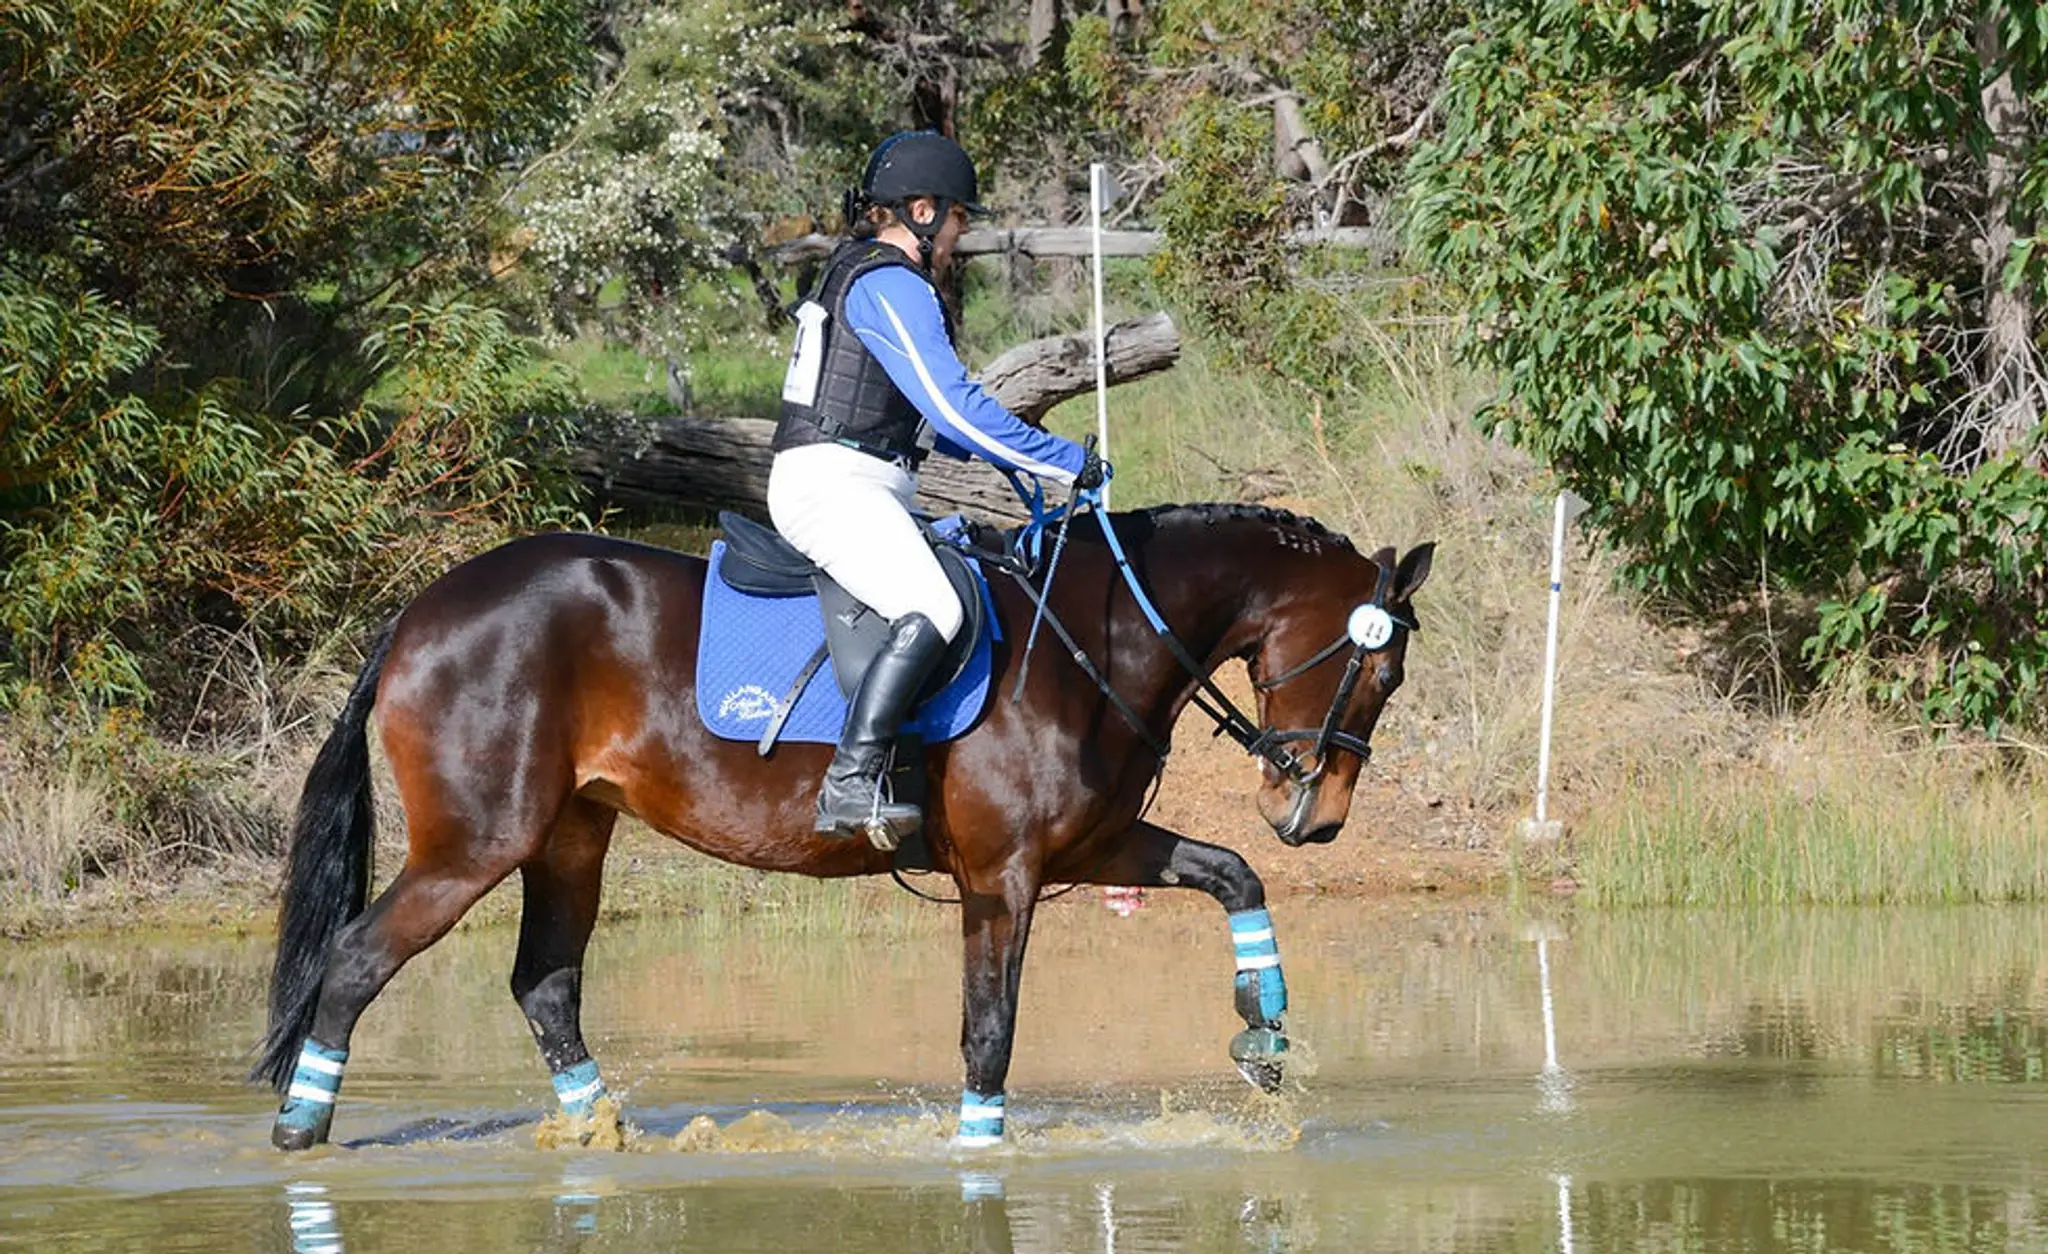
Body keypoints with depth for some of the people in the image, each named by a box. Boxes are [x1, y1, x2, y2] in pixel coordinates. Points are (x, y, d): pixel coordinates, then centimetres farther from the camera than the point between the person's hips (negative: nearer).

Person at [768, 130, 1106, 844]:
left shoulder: (860, 271, 22)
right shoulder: (892, 287, -12)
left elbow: (924, 415, 30)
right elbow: (954, 407, -19)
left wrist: (1012, 454, 23)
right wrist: (1067, 463, -12)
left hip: (859, 490, 11)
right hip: (833, 484, -11)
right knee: (932, 611, -30)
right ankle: (850, 785, -38)